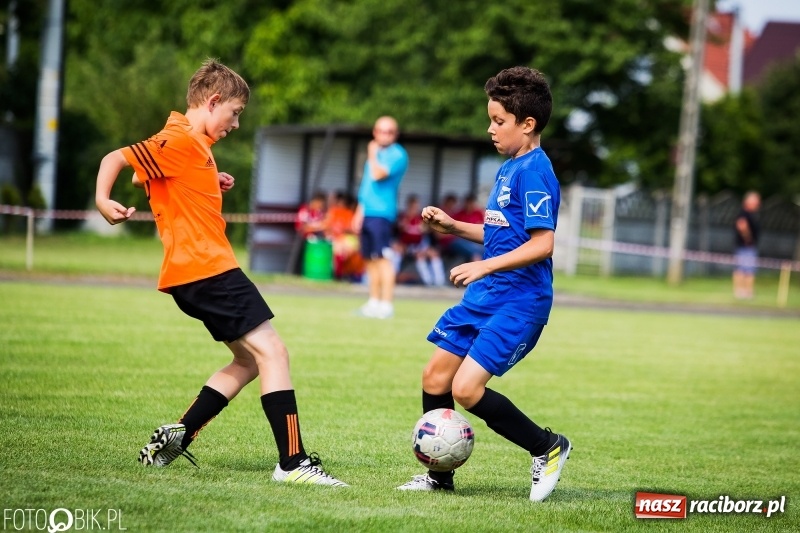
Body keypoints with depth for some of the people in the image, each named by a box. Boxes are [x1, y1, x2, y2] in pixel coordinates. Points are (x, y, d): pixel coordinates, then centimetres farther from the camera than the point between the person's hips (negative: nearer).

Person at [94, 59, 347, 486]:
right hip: (206, 269, -11)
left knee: (249, 359, 17)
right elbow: (117, 158, -17)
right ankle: (293, 463, -15)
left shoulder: (194, 145, 18)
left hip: (196, 274, 11)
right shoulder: (179, 140, -11)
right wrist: (102, 200, -35)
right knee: (272, 352, -12)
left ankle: (174, 438, 15)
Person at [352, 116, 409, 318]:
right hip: (367, 212, 8)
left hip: (382, 213, -8)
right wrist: (360, 212, 20)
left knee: (383, 258, -14)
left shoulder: (398, 155, -5)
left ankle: (386, 304, -17)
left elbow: (378, 174, -19)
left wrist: (372, 155, -4)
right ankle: (374, 302, 16)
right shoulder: (376, 154, 20)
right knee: (370, 260, 10)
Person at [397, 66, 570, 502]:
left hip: (519, 300, -10)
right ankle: (440, 477, 22)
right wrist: (454, 227, 14)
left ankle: (548, 448, 1)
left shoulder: (533, 171, -16)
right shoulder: (507, 169, 14)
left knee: (467, 387, -17)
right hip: (485, 295, 10)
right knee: (435, 377, 9)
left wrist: (485, 266, -25)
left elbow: (541, 243, -23)